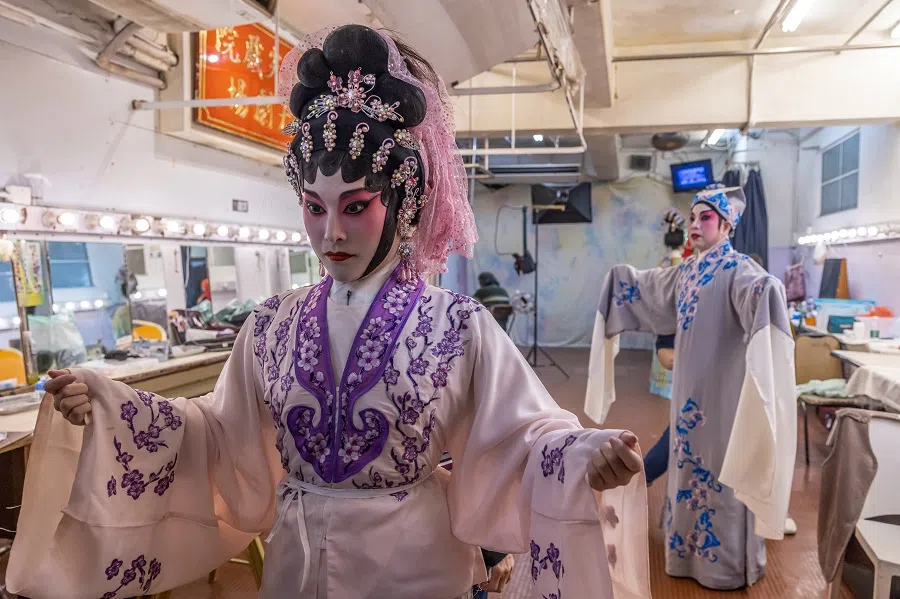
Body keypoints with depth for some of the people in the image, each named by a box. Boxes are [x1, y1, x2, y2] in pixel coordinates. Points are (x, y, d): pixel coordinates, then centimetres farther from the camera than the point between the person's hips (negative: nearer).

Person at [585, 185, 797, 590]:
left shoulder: (738, 269, -14)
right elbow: (647, 287, 28)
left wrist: (768, 289, -58)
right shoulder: (686, 272, 10)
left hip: (723, 387, -8)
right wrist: (620, 277, 34)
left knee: (721, 467, 2)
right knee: (689, 462, 17)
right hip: (689, 385, 8)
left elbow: (754, 292, -38)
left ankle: (727, 562, 17)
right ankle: (690, 548, 33)